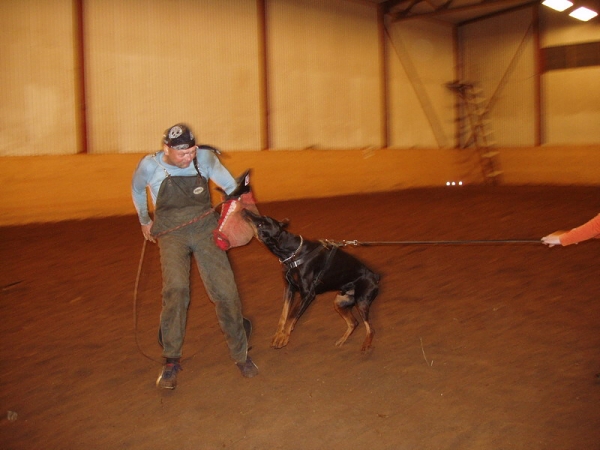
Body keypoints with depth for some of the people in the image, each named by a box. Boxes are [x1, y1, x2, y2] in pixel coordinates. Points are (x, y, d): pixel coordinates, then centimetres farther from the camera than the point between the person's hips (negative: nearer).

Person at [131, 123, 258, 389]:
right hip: (171, 234, -1)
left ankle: (240, 353, 12)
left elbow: (231, 187, 4)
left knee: (224, 290, -8)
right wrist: (144, 221, 23)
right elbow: (137, 190, 13)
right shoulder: (150, 166, -9)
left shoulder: (205, 158, -9)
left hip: (205, 229, 1)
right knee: (176, 288, -24)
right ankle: (172, 361, -9)